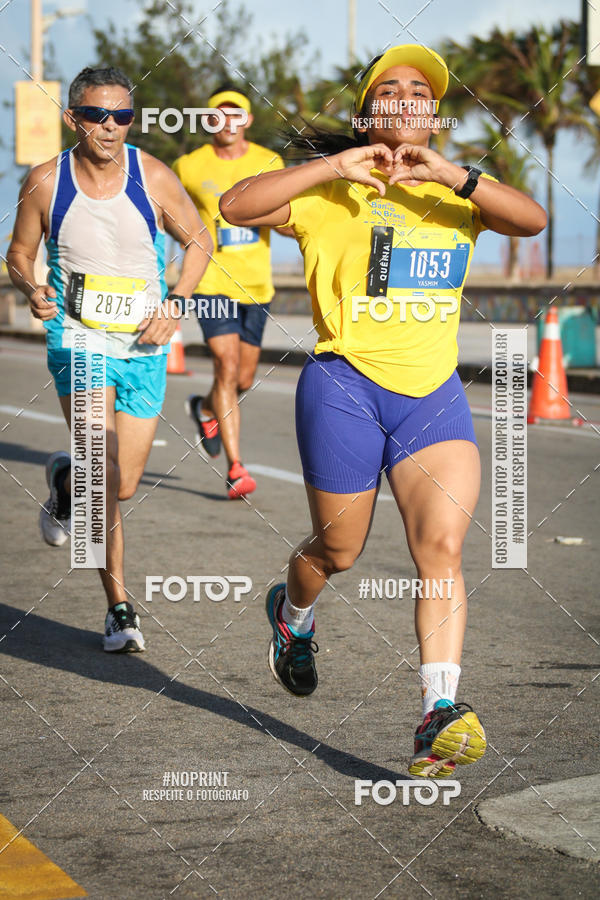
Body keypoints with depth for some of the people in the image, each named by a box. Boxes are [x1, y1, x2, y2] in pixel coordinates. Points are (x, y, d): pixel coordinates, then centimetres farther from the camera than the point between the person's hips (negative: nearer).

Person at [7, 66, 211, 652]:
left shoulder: (152, 176, -6)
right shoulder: (45, 182, -6)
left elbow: (198, 241, 8)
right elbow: (19, 253, 8)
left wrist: (174, 303, -6)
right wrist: (31, 290, -14)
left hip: (143, 345, 2)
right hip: (78, 338, -2)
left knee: (124, 486, 8)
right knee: (105, 479, -20)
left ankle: (64, 480, 43)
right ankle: (118, 605, 0)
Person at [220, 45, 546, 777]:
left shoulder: (455, 193, 12)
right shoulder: (330, 192, 2)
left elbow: (533, 220, -6)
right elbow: (236, 207, -12)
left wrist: (452, 175, -18)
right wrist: (330, 167, -18)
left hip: (435, 393, 2)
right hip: (346, 386, -2)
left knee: (443, 545, -16)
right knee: (339, 550, 11)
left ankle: (440, 716, -20)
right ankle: (293, 615, 47)